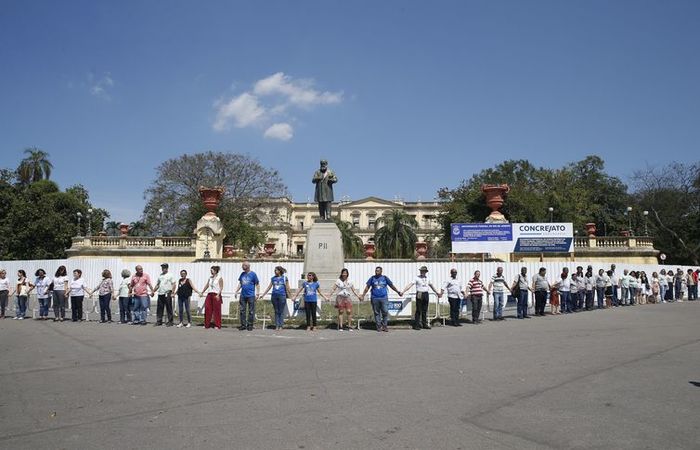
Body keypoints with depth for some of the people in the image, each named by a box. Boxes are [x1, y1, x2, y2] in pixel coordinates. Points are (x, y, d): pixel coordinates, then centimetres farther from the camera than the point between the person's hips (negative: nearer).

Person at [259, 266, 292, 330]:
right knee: (276, 311, 5)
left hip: (282, 296, -3)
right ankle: (277, 326, 8)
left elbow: (288, 288, 4)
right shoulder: (273, 278, 11)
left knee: (281, 311, -1)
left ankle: (281, 326, 4)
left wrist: (290, 296, 2)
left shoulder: (284, 278, 2)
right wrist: (262, 295, 12)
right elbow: (269, 287, 14)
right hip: (274, 296, 3)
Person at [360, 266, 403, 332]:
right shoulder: (372, 278, 7)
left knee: (385, 312, -6)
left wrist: (398, 292, 16)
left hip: (384, 298, 0)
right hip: (375, 299, 0)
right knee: (377, 313, 3)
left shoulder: (385, 278, 7)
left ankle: (384, 326, 5)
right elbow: (367, 287, 10)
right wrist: (362, 295, 5)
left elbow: (392, 286, 14)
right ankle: (379, 326, 11)